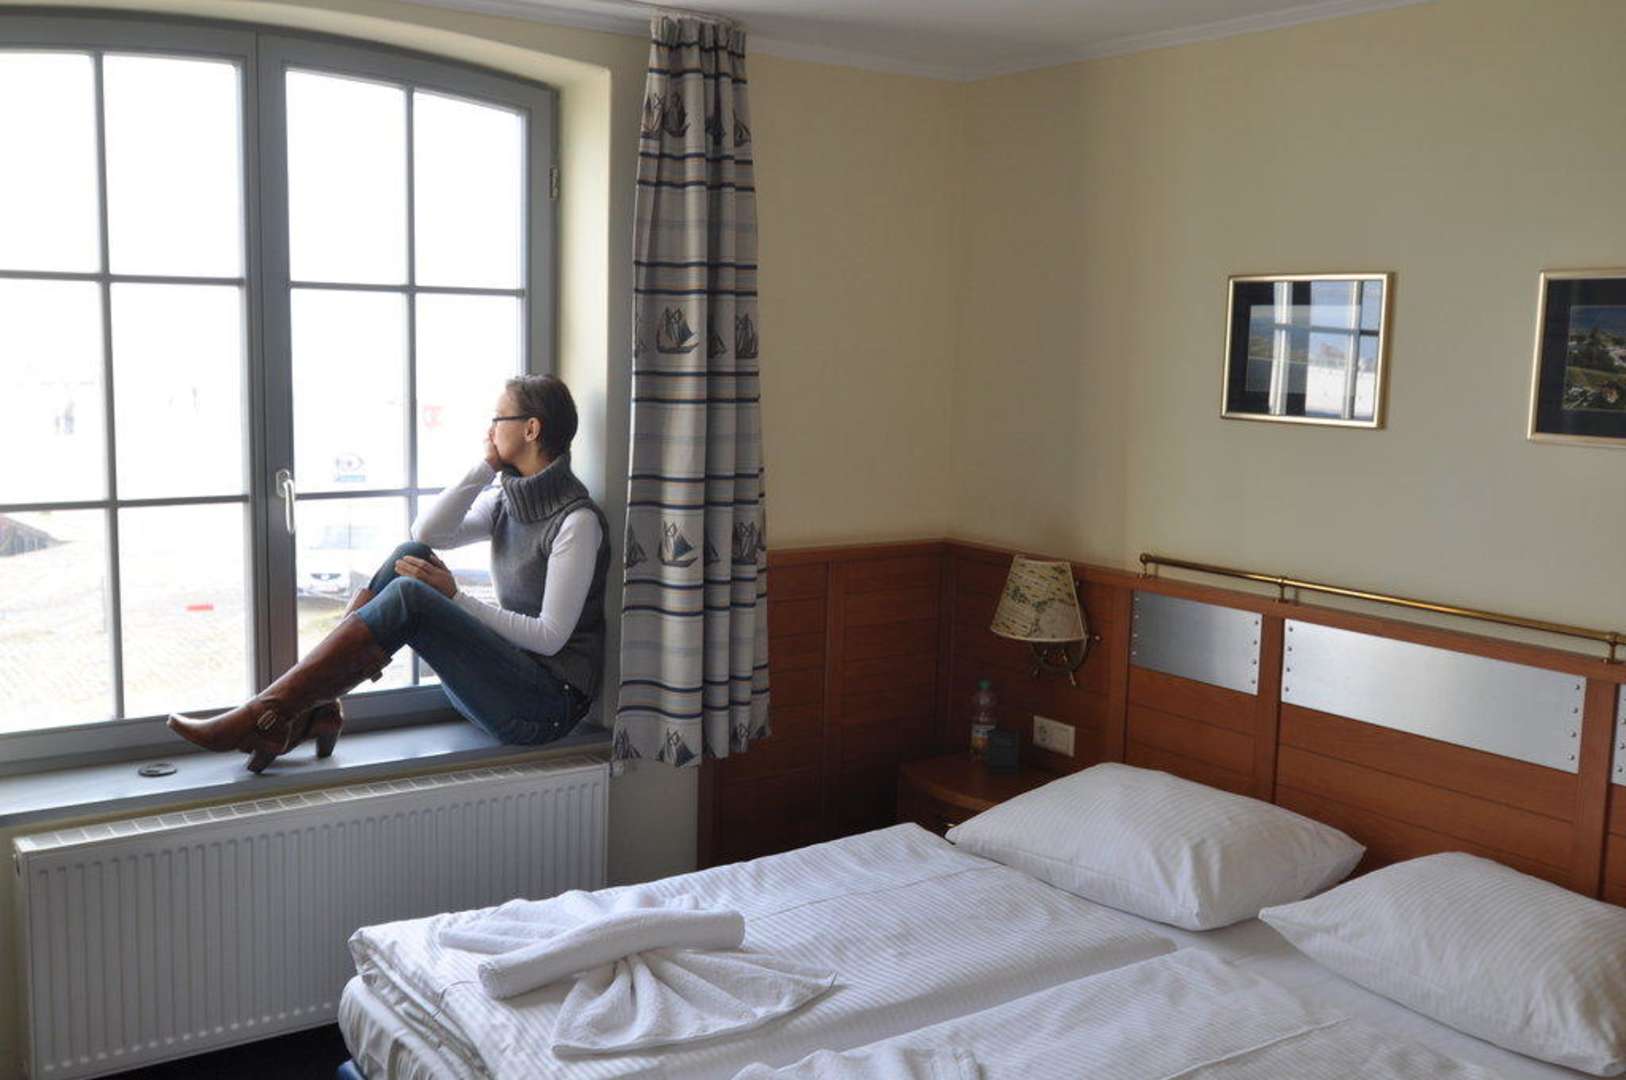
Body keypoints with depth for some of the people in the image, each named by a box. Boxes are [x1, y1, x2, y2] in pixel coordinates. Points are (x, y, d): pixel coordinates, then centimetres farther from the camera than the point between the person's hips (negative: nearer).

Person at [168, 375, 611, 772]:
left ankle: (265, 717, -20)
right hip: (504, 672, 8)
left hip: (548, 704, -8)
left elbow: (550, 636, -16)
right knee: (411, 556, -8)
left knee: (407, 597, -24)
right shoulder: (508, 500, 13)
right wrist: (487, 466, -4)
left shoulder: (577, 521, -13)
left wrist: (455, 597, -13)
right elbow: (426, 531, 1)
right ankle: (310, 707, -13)